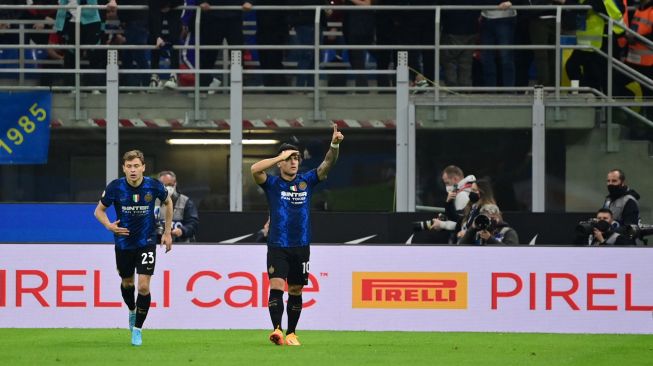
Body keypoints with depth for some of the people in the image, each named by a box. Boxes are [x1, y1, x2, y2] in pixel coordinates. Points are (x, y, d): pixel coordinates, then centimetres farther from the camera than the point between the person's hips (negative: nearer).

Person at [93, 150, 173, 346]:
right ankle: (132, 311, 51)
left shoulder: (154, 186, -15)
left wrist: (167, 232, 7)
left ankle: (137, 329, 5)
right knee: (127, 282, 19)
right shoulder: (115, 187, -16)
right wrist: (109, 225, -23)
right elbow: (99, 210, -2)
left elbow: (168, 202, 7)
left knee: (144, 286, -11)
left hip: (147, 241, -1)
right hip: (124, 241, 1)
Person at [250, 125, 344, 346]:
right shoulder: (272, 183, -1)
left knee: (295, 292, 9)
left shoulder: (306, 181, 6)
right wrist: (281, 156, -18)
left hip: (301, 246, 3)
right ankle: (277, 329, -25)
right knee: (276, 287, -17)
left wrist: (334, 145, -23)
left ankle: (291, 333, 17)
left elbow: (327, 165, -5)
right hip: (277, 246, -3)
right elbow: (255, 169, -19)